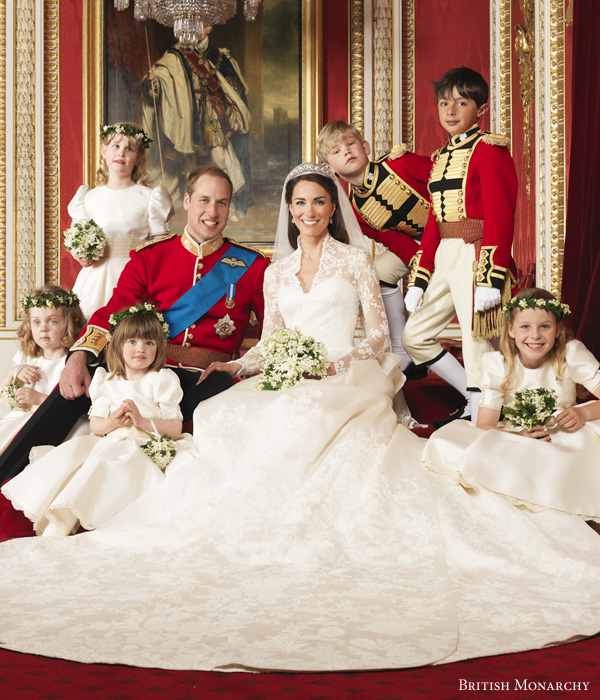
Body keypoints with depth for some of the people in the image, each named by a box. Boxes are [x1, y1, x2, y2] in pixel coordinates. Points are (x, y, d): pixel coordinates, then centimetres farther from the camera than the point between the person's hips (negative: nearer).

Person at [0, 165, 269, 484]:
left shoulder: (252, 265, 10)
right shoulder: (150, 257, 13)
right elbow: (113, 311, 4)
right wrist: (79, 356, -14)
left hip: (208, 378, -1)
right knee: (74, 387, -22)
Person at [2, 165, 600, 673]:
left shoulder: (355, 261, 11)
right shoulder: (276, 273, 22)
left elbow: (379, 334, 6)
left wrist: (344, 358, -13)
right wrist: (237, 365, -1)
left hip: (346, 383, -3)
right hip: (289, 383, 4)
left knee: (307, 420, -37)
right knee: (225, 416, -27)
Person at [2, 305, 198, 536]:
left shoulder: (162, 381, 4)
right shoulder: (108, 383, 16)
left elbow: (175, 428, -3)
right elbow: (94, 424, 13)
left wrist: (142, 421, -17)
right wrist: (110, 423, -10)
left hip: (146, 447, -5)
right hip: (110, 442, 5)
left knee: (104, 460, -32)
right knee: (74, 448, -22)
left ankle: (62, 523, -32)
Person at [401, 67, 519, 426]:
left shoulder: (489, 148, -7)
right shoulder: (442, 156, 18)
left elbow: (500, 217, -14)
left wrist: (491, 278, -23)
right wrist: (419, 279, 13)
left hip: (476, 255, -9)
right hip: (444, 258, 9)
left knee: (476, 344, -5)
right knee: (415, 336, 11)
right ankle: (474, 399, 23)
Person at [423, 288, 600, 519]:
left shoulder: (572, 355, -10)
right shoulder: (498, 365, -9)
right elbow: (484, 425, -13)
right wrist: (518, 437, -32)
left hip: (565, 437, -1)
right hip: (516, 439, 1)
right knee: (443, 442, -25)